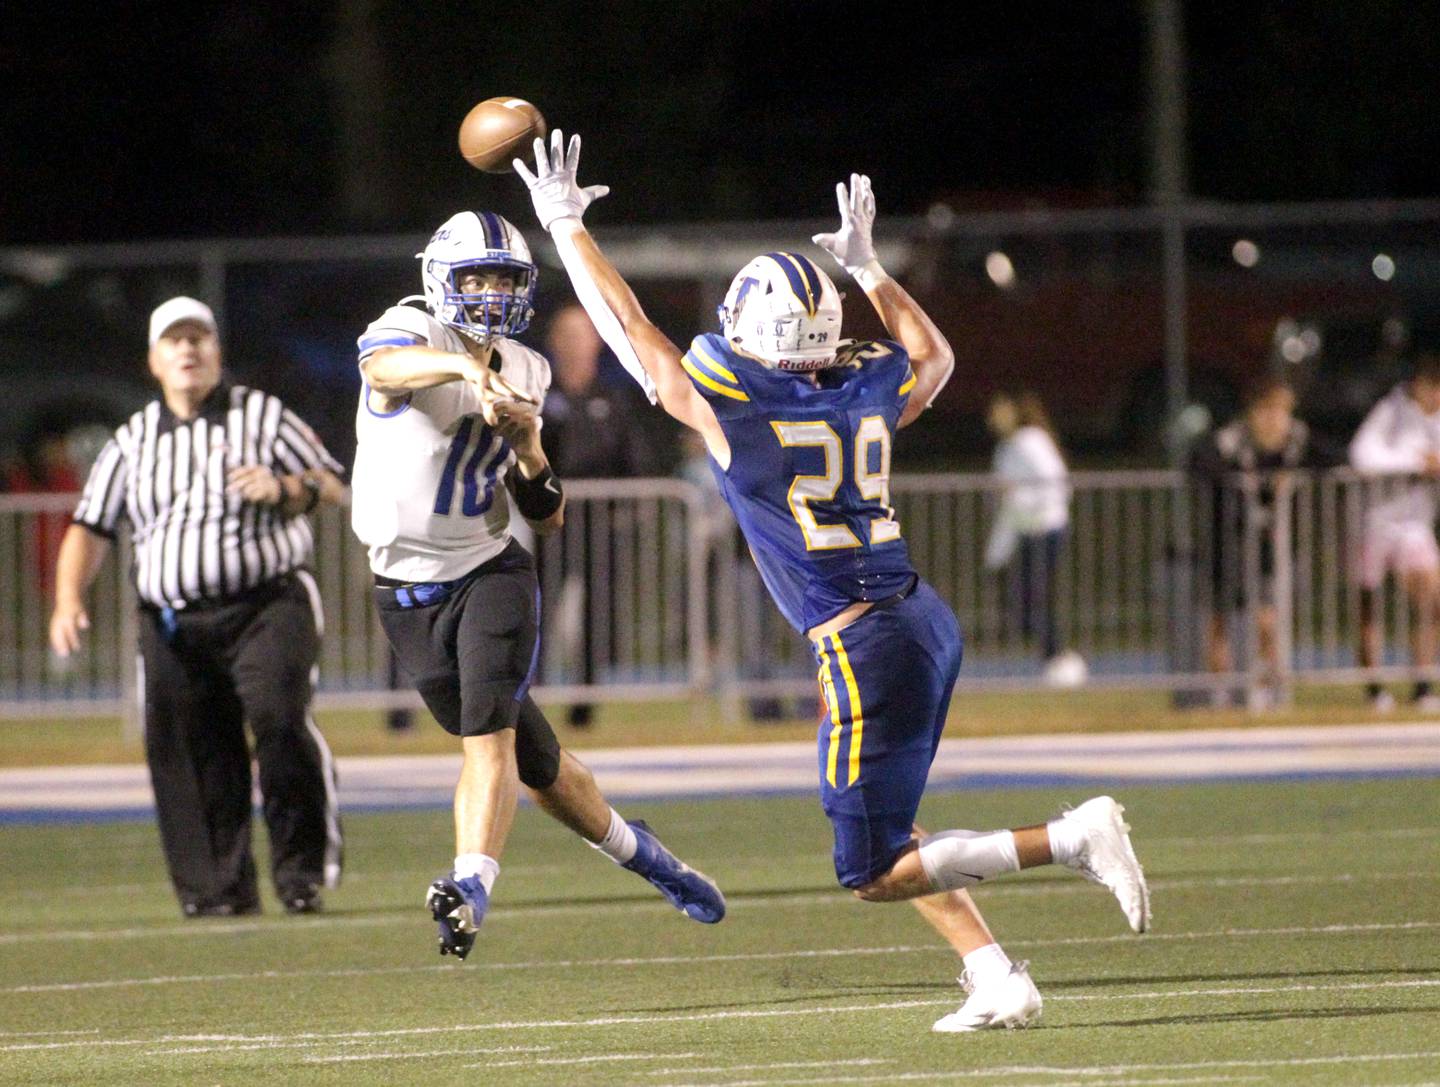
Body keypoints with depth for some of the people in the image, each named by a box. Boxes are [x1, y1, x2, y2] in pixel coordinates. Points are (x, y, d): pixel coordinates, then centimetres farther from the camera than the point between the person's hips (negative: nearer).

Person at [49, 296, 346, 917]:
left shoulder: (263, 416, 10)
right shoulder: (131, 441, 15)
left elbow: (333, 487, 11)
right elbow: (90, 528, 12)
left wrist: (283, 488, -10)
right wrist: (68, 600, -4)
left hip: (267, 604, -3)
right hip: (172, 625, 3)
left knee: (278, 717, -23)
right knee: (189, 753, -3)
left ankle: (305, 861, -13)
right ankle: (218, 886, 6)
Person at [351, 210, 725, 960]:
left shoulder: (522, 374, 6)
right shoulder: (409, 335, -9)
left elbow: (548, 519, 10)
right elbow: (383, 366, -39)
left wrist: (528, 446, -11)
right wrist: (463, 365, -58)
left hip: (490, 570, 2)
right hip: (409, 590, -2)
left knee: (489, 732, -24)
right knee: (532, 761, 9)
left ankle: (471, 886, -37)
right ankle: (634, 850, 30)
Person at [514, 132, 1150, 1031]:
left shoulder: (728, 408, -9)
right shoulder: (870, 392, 7)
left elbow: (628, 327, 3)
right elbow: (934, 355, 32)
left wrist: (567, 225, 13)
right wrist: (867, 266, 37)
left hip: (864, 645, -8)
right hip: (926, 621, 8)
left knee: (875, 873, -2)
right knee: (884, 837, 20)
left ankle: (1074, 838, -15)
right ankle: (998, 980, 9)